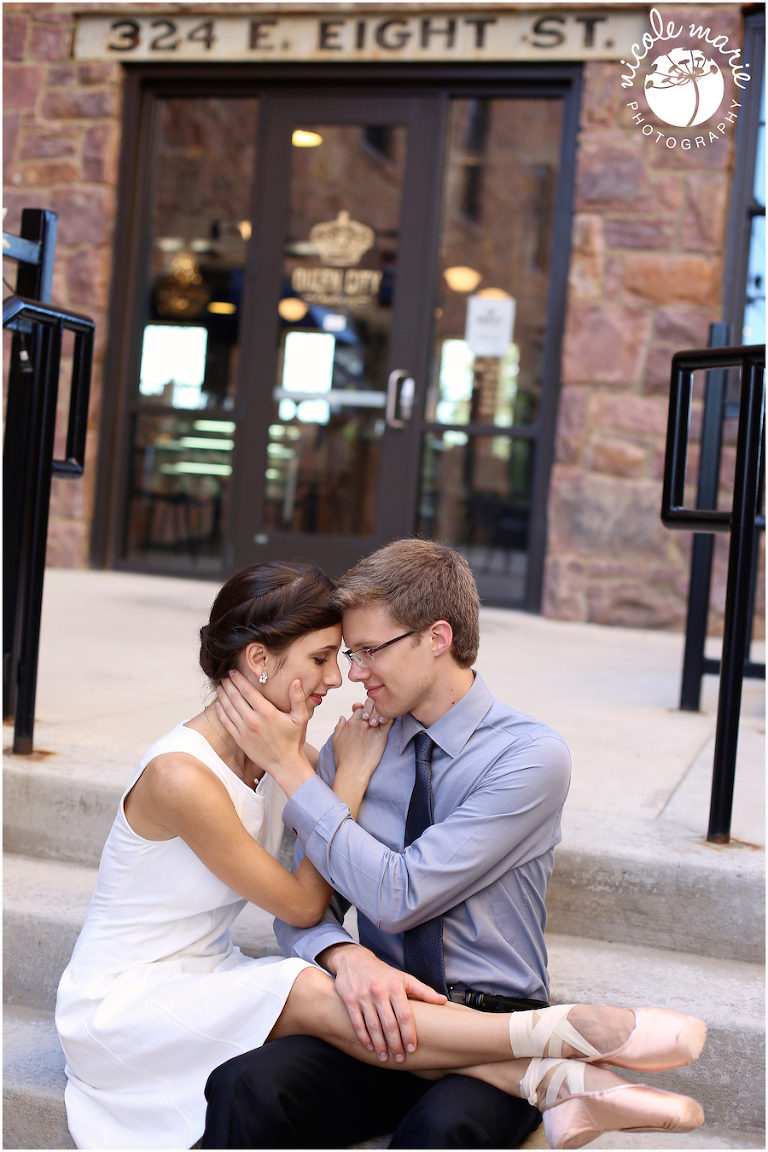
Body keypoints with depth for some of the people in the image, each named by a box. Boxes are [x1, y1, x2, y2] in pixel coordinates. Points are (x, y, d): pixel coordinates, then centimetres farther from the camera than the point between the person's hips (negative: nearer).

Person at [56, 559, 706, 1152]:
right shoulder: (180, 776, -26)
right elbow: (302, 906, -18)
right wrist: (352, 773, -16)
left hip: (205, 982, 7)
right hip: (121, 1000, -7)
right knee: (314, 997, -29)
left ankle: (557, 1085, -34)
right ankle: (570, 1035, -31)